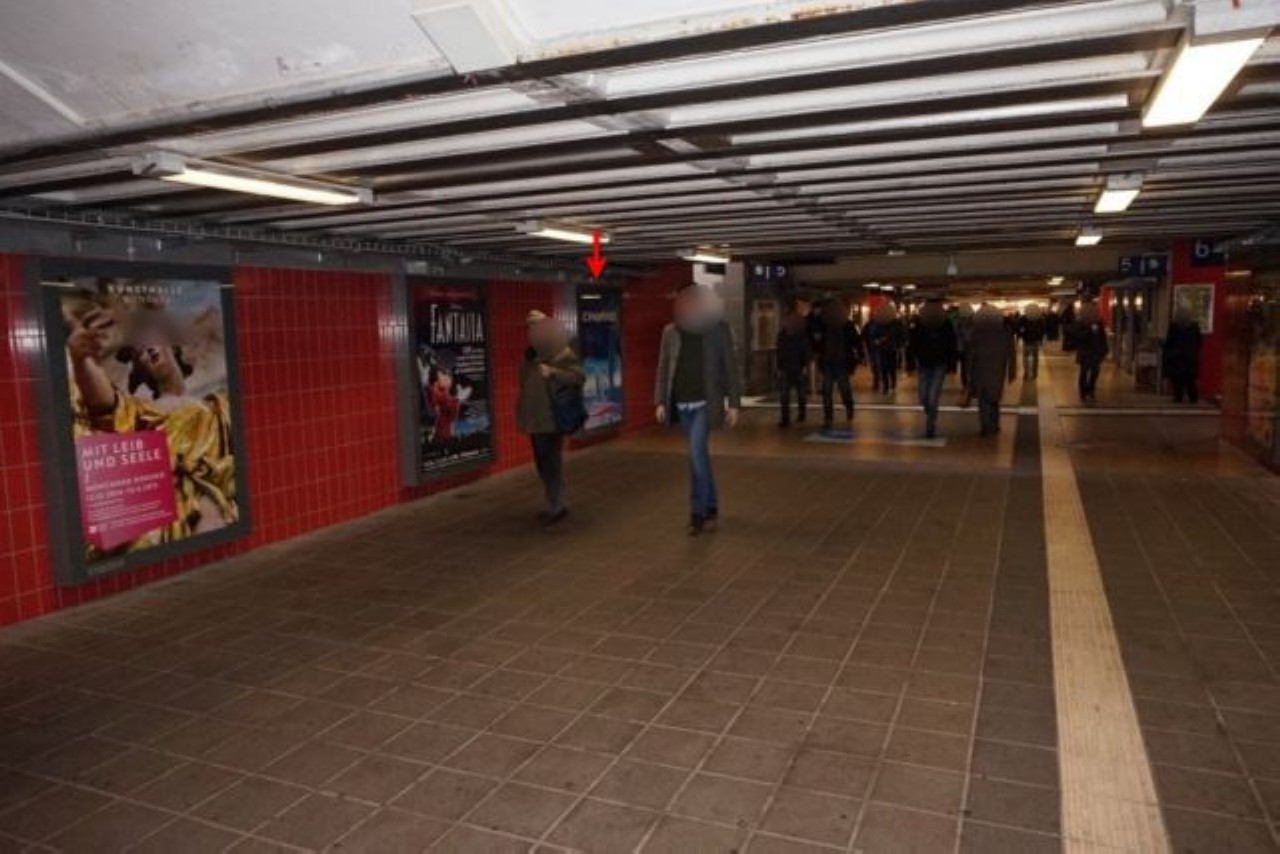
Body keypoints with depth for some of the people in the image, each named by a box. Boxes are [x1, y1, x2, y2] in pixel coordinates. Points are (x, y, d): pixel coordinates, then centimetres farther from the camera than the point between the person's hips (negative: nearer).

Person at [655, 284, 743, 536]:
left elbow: (730, 367, -2)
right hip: (682, 404, 4)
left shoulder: (718, 329, -3)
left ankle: (697, 513, -5)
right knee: (700, 455, 13)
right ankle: (711, 507, 26)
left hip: (706, 402, -4)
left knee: (697, 453, -15)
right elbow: (663, 368, 9)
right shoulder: (671, 332, 5)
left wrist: (734, 403, -4)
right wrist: (660, 401, 3)